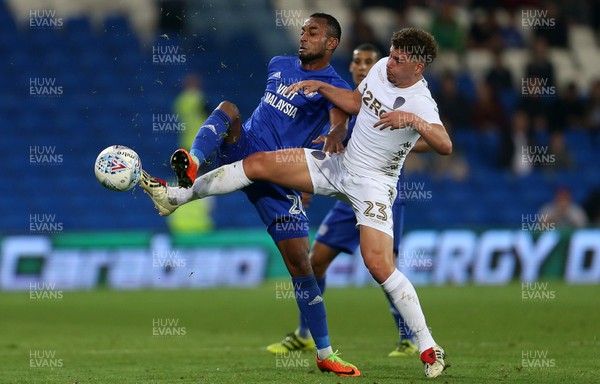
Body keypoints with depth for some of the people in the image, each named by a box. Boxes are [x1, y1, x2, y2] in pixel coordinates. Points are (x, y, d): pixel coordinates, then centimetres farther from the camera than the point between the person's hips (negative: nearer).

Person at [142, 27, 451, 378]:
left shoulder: (420, 102, -23)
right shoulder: (382, 68, 0)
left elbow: (445, 146, -37)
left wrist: (413, 120, -49)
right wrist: (319, 87, 9)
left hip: (373, 183, -8)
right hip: (340, 163, 8)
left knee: (379, 264, -22)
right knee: (258, 163, 2)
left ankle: (429, 349, -11)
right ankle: (175, 196, 17)